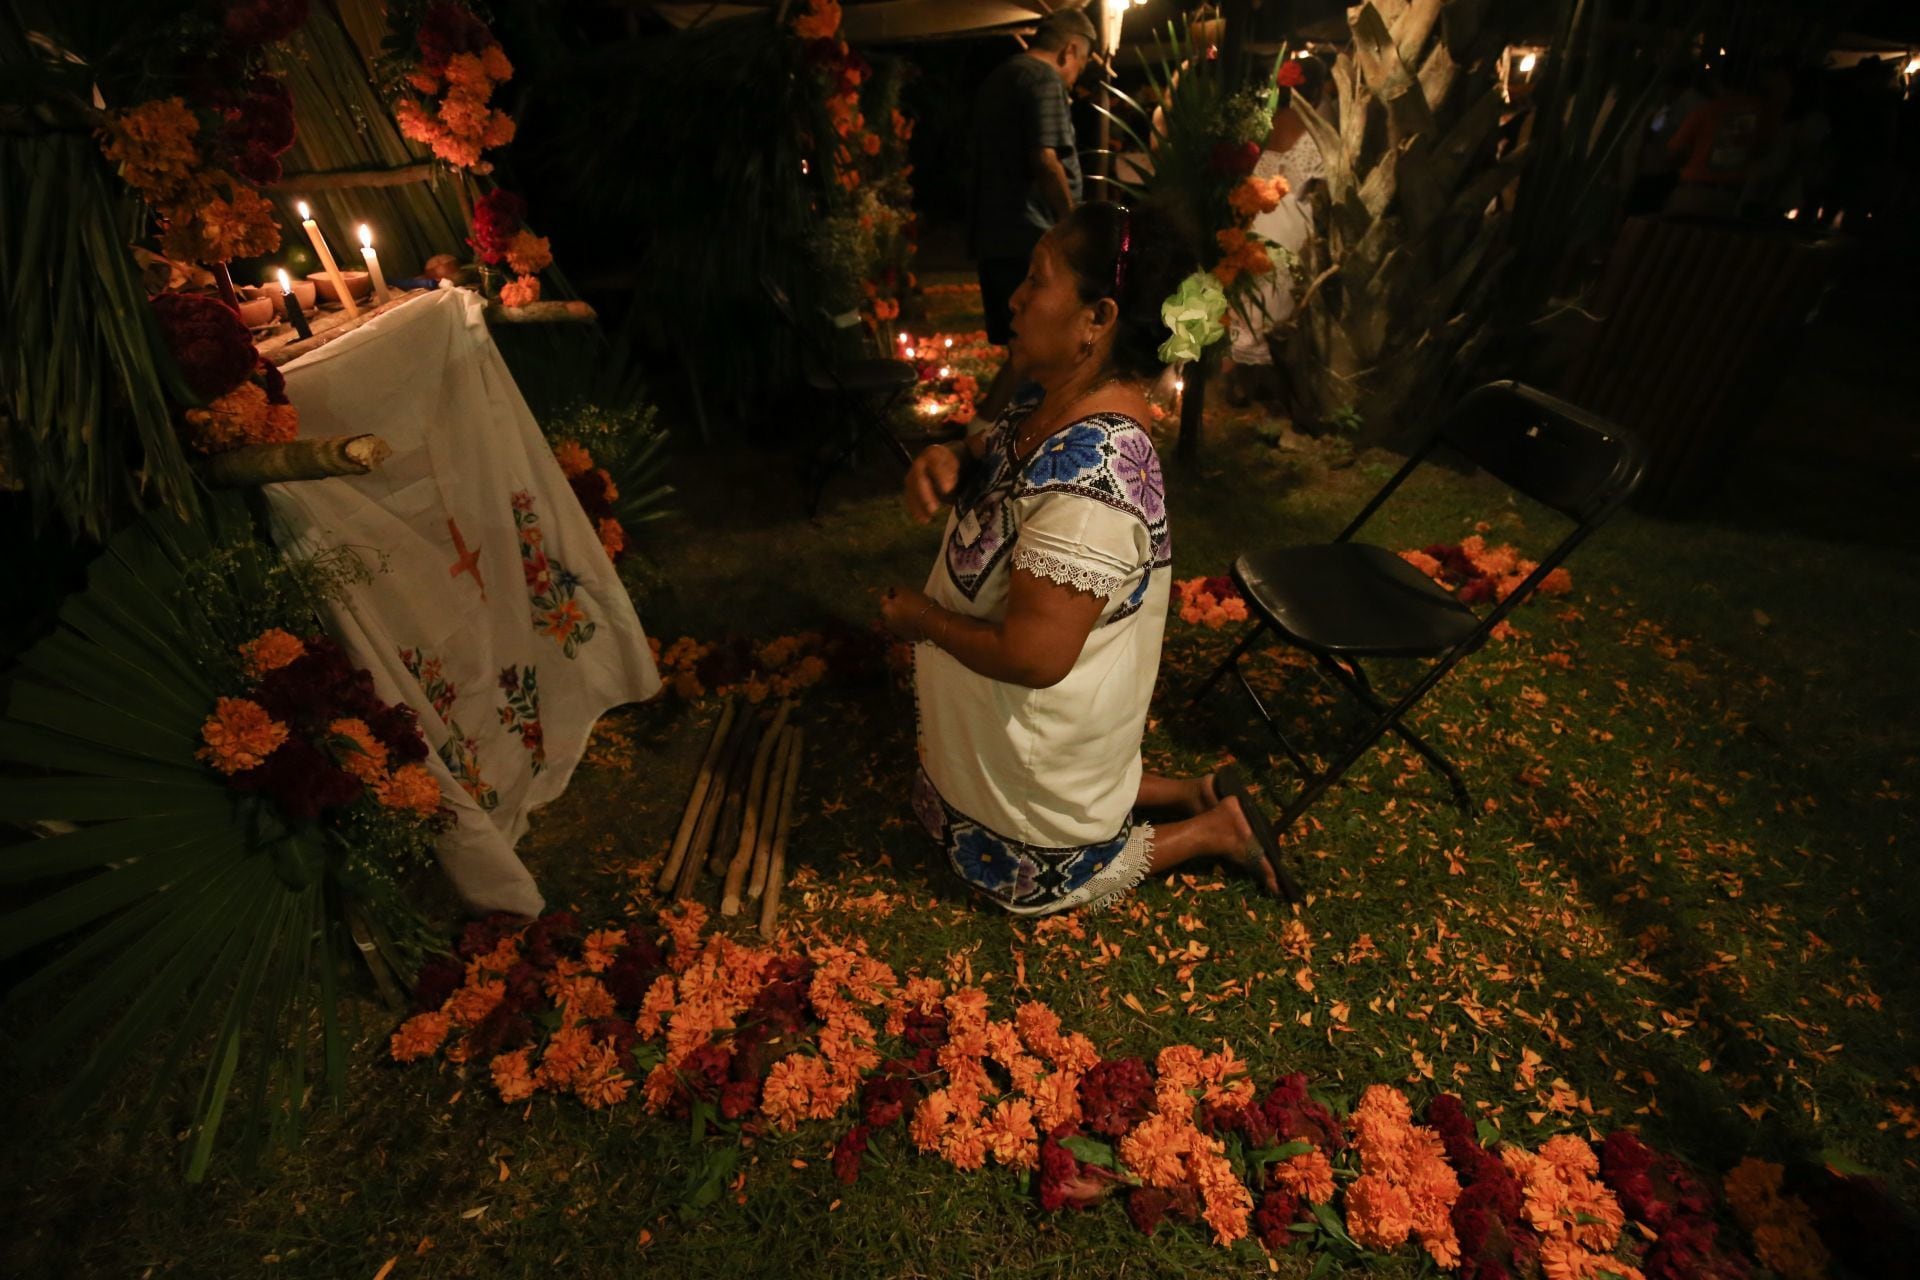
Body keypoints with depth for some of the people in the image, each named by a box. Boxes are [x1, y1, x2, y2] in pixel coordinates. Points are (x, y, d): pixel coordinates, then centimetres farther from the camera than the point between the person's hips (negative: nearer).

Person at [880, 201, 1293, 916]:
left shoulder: (1087, 486, -37)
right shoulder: (1055, 398, -9)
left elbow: (1032, 658, -34)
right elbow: (990, 455, 10)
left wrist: (920, 618, -18)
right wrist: (946, 461, -14)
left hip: (1043, 723, -9)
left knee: (1030, 875, 20)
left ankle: (1213, 831, 24)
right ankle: (1196, 794, 32)